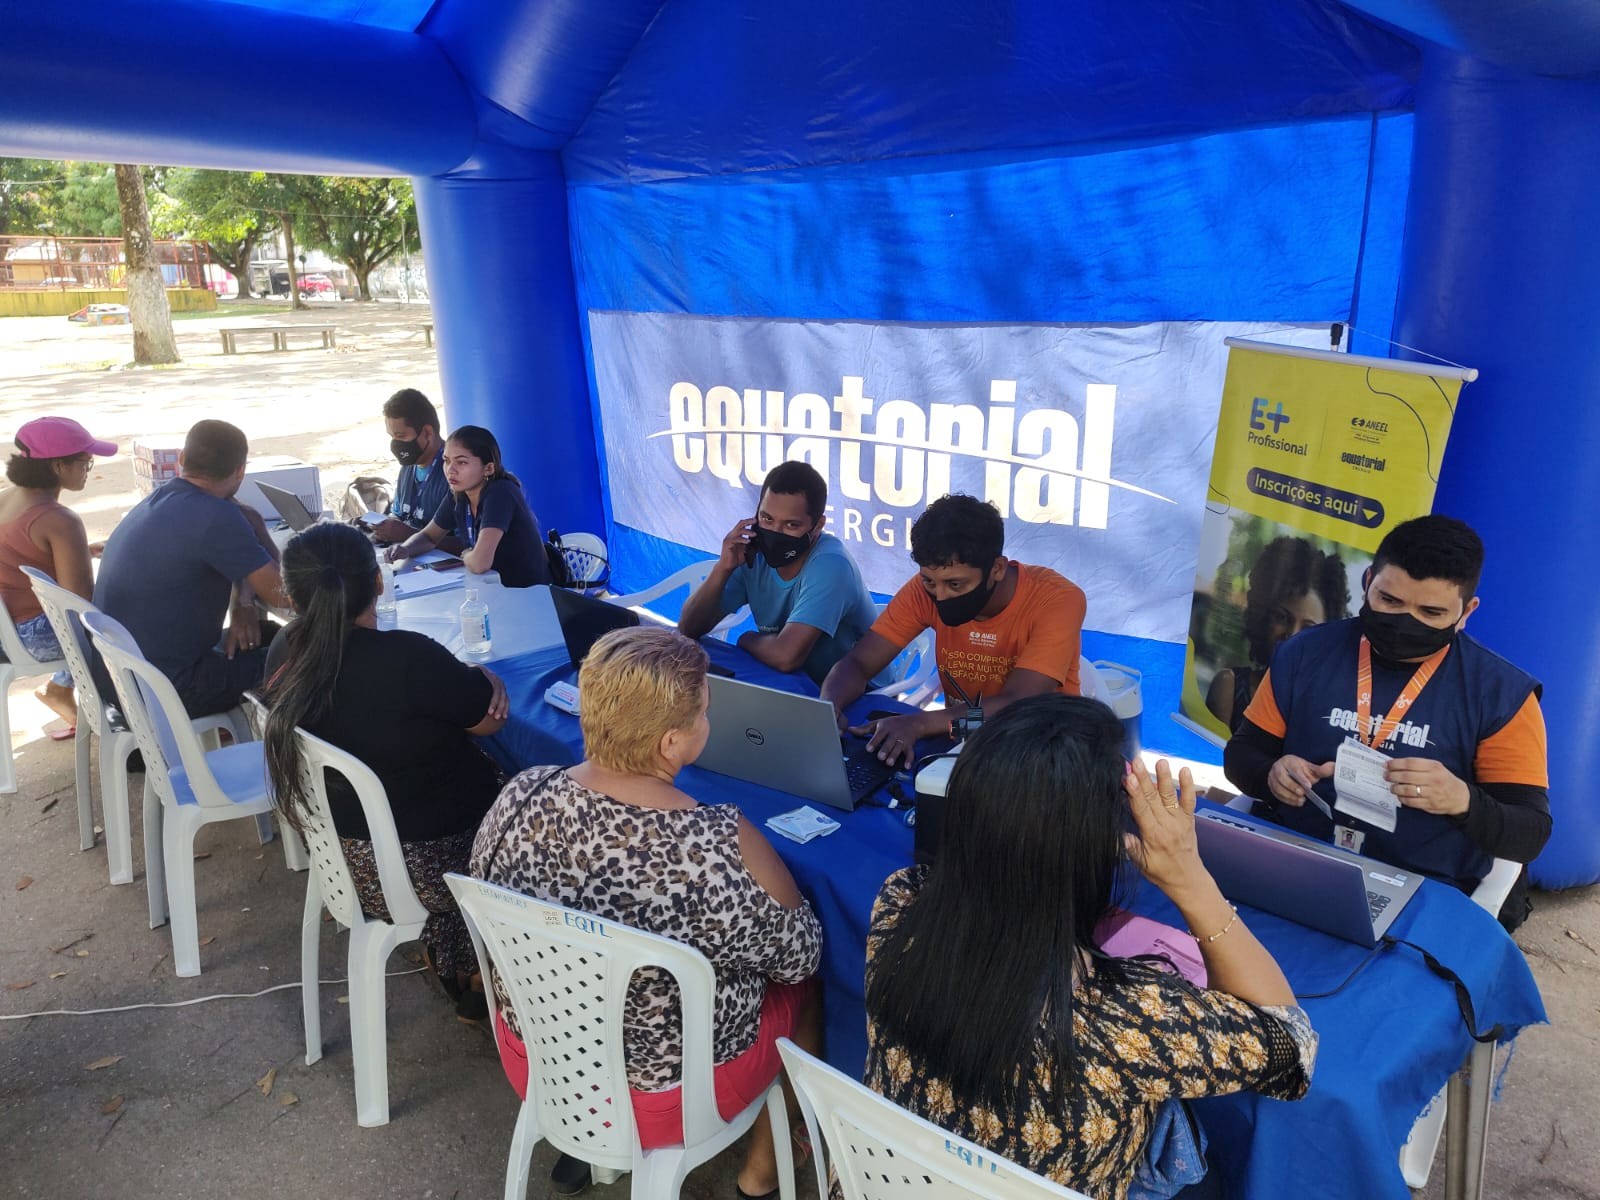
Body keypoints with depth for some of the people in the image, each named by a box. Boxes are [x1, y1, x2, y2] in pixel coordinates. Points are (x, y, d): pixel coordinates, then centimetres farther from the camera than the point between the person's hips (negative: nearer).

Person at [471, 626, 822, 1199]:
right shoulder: (722, 847, -34)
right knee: (807, 987, 21)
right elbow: (798, 957, -14)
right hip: (664, 1092, -4)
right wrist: (767, 862, 3)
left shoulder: (519, 797, -19)